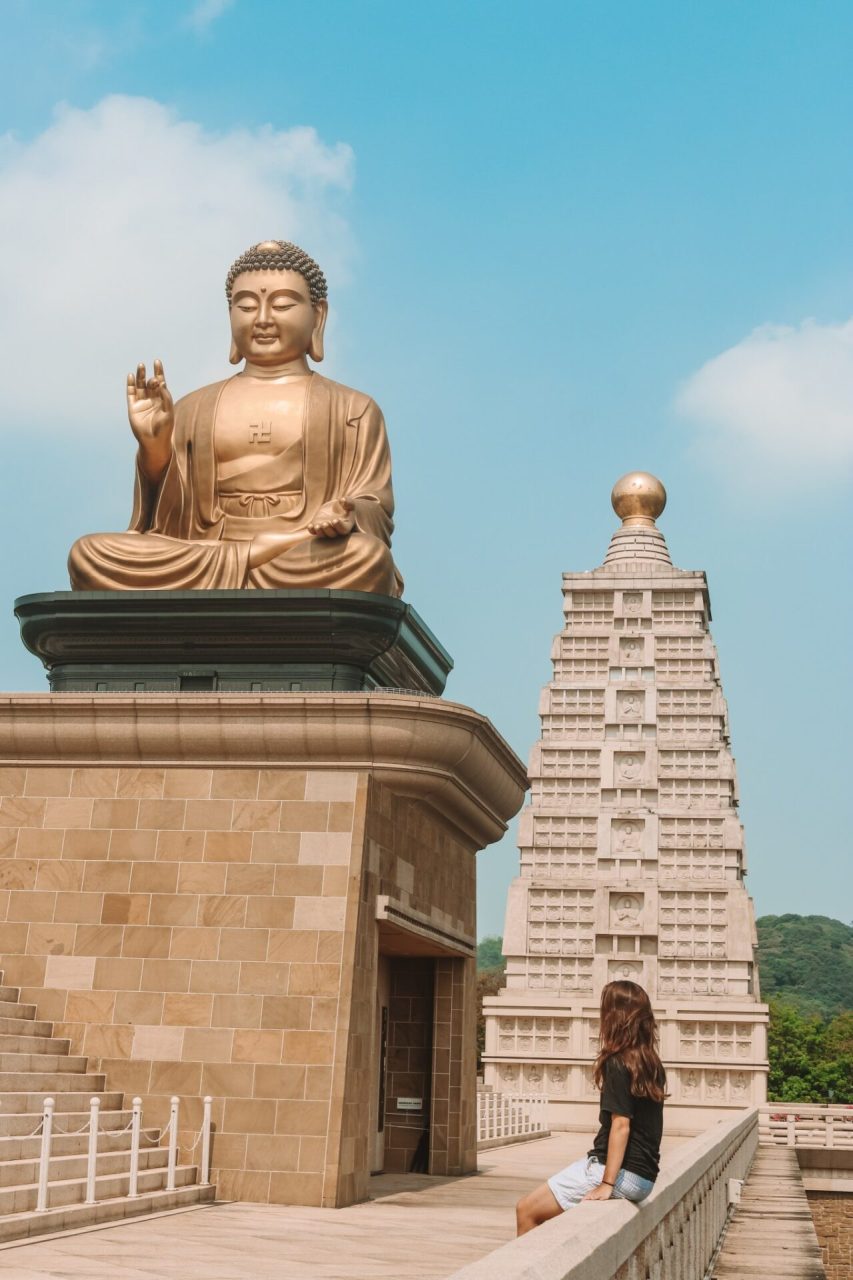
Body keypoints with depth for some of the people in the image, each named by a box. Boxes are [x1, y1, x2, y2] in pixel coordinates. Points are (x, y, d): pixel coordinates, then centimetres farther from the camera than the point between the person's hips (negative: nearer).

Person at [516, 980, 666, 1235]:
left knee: (526, 1210, -5)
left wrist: (607, 1184, -19)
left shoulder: (618, 1064, -14)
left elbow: (621, 1125, -19)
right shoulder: (652, 1064, 10)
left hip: (621, 1173, -9)